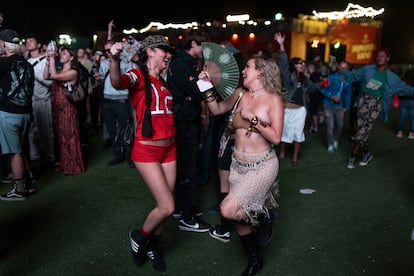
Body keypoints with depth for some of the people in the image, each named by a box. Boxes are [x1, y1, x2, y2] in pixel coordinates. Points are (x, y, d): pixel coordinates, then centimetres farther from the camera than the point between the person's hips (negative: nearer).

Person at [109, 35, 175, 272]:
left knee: (165, 206, 11)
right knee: (167, 206, -9)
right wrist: (115, 60, -53)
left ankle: (153, 246, 34)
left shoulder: (164, 82, 14)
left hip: (169, 149, 7)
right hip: (147, 150, -7)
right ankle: (139, 236, 19)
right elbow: (118, 83, -31)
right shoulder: (138, 76, -10)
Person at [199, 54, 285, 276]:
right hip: (238, 164, 6)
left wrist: (252, 118, -17)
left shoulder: (273, 98, -10)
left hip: (262, 166, -6)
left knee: (228, 210, -18)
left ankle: (264, 215, 13)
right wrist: (208, 88, 3)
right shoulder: (239, 94, 4)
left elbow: (276, 138, -16)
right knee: (241, 217, 12)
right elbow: (217, 109, 14)